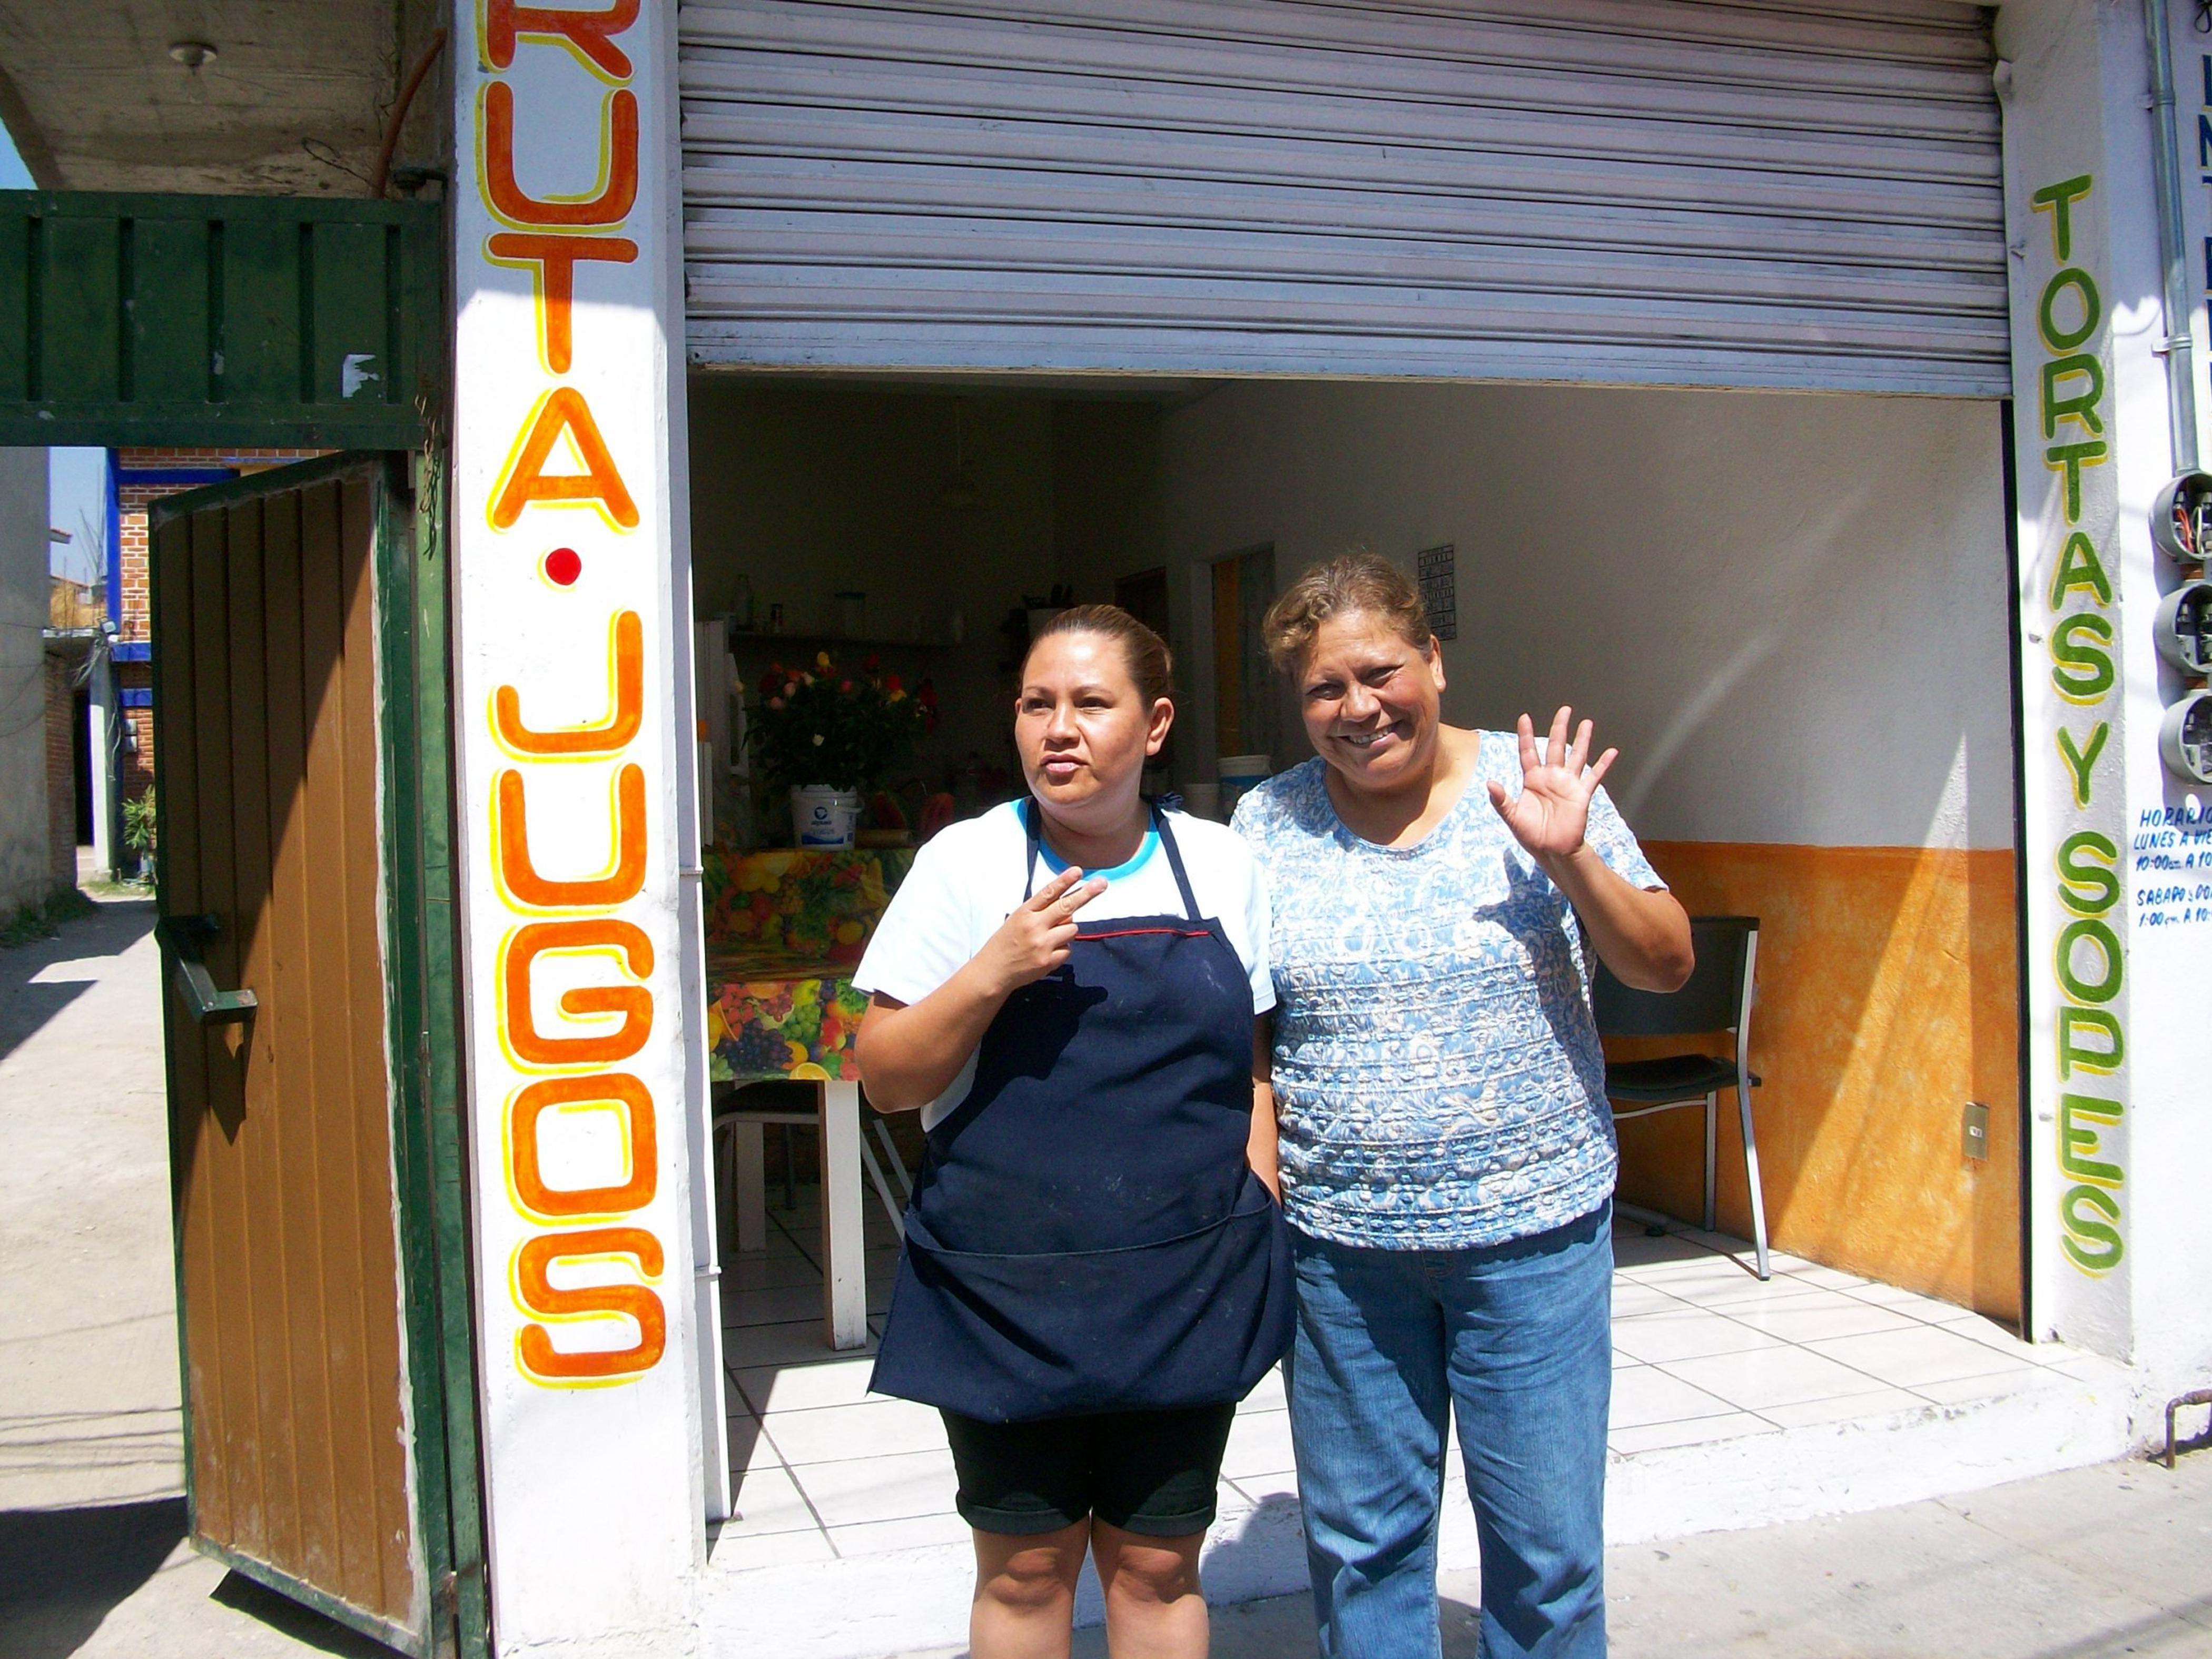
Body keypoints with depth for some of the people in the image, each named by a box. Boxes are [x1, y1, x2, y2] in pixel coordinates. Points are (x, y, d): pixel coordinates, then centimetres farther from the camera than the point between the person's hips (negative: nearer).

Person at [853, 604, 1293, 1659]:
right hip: (1008, 1294, -1)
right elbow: (884, 1080, -5)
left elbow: (1250, 1069, 12)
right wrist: (991, 976, -19)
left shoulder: (1223, 867, 4)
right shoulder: (967, 863, -4)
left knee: (1157, 1566, 13)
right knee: (1024, 1569, 11)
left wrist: (1261, 1230, 5)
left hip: (1187, 1290, 2)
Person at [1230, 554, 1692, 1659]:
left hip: (1532, 1230, -1)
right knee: (1360, 1544, 15)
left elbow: (1666, 965, -2)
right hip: (1337, 1240, 1)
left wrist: (1571, 859, -18)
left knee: (1548, 1547, 10)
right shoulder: (1267, 823, 0)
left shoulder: (1535, 782, -3)